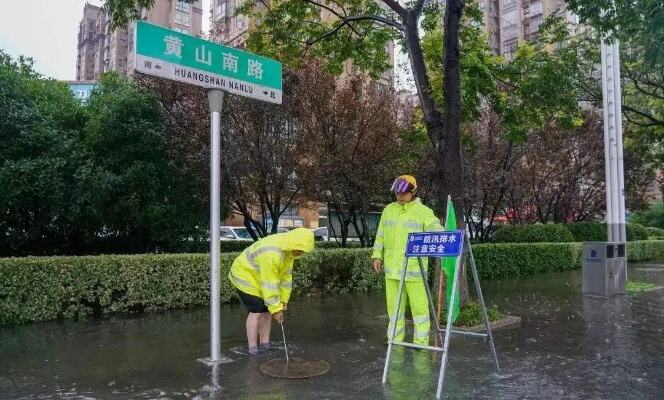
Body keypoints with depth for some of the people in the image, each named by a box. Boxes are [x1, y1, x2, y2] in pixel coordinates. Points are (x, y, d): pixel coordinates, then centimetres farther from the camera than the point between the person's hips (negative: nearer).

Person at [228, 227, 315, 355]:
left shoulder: (288, 248, -8)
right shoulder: (271, 253, -37)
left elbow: (286, 274, -2)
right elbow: (269, 284, -32)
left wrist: (284, 299, -2)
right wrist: (276, 308, -26)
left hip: (259, 277, 9)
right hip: (245, 275, -9)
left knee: (267, 309, 6)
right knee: (257, 311, -12)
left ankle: (265, 346, 14)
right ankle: (253, 350, -4)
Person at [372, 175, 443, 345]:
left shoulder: (424, 212, -2)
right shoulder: (389, 210, 11)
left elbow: (436, 231, -12)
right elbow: (380, 235, 15)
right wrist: (377, 255, 10)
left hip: (414, 267, -4)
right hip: (392, 267, 4)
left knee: (419, 304, -2)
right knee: (394, 304, 11)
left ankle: (421, 342, 10)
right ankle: (395, 339, 23)